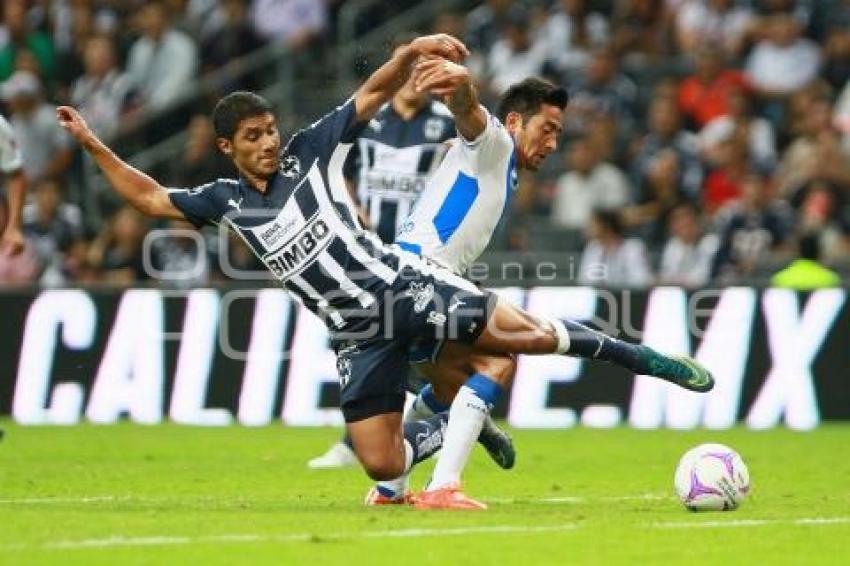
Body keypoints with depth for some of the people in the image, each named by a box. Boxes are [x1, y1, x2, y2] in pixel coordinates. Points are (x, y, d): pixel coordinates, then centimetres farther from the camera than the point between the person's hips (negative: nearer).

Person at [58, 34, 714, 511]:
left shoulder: (311, 153, 2)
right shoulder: (227, 200, 9)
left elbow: (374, 92, 0)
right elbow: (152, 198, 17)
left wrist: (413, 51, -16)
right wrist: (94, 145, 14)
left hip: (403, 282, -3)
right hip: (357, 333, 3)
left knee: (527, 333, -20)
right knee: (381, 463, -7)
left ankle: (641, 357, -1)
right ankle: (463, 424, 23)